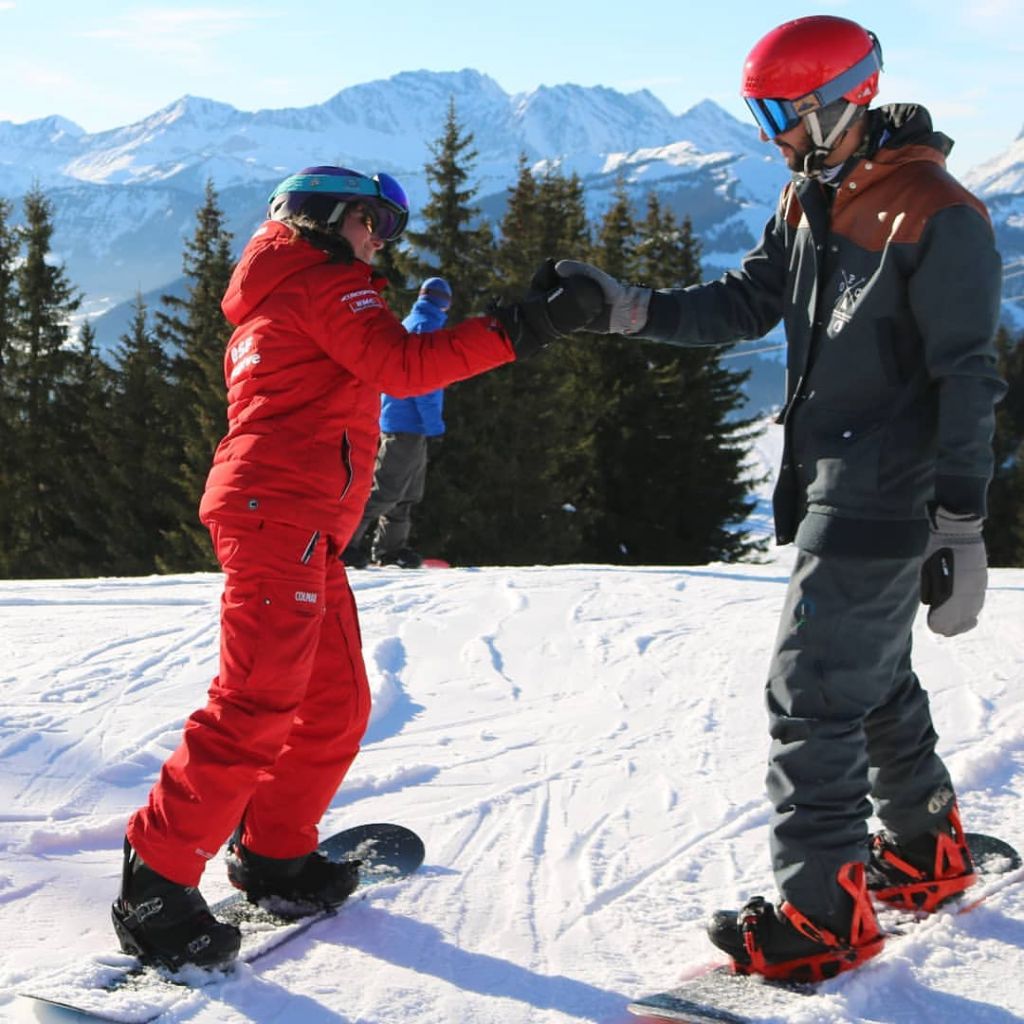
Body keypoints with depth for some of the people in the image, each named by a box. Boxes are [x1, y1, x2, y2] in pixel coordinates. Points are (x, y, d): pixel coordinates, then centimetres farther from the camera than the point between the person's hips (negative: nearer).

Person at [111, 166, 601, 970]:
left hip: (299, 527, 11)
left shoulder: (270, 311, 30)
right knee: (260, 702, -16)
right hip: (283, 513, -11)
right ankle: (157, 882, -14)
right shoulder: (322, 280, -1)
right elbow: (400, 365, -16)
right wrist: (522, 328, -20)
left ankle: (273, 852, 23)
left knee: (337, 705, 13)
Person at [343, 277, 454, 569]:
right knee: (387, 488, -11)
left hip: (395, 420, 10)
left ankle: (390, 547, 19)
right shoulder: (426, 326, -10)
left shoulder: (406, 325, 18)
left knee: (409, 492, 15)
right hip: (410, 422, -10)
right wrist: (434, 426, -17)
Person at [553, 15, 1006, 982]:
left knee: (812, 692, -8)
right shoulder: (808, 201, 9)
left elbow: (967, 381, -17)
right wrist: (629, 309, -6)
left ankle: (824, 910, 1)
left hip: (882, 502, -9)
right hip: (829, 489, 9)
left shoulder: (937, 215, -16)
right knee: (875, 679, 20)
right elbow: (745, 303, 9)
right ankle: (926, 851, 37)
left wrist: (962, 528, -18)